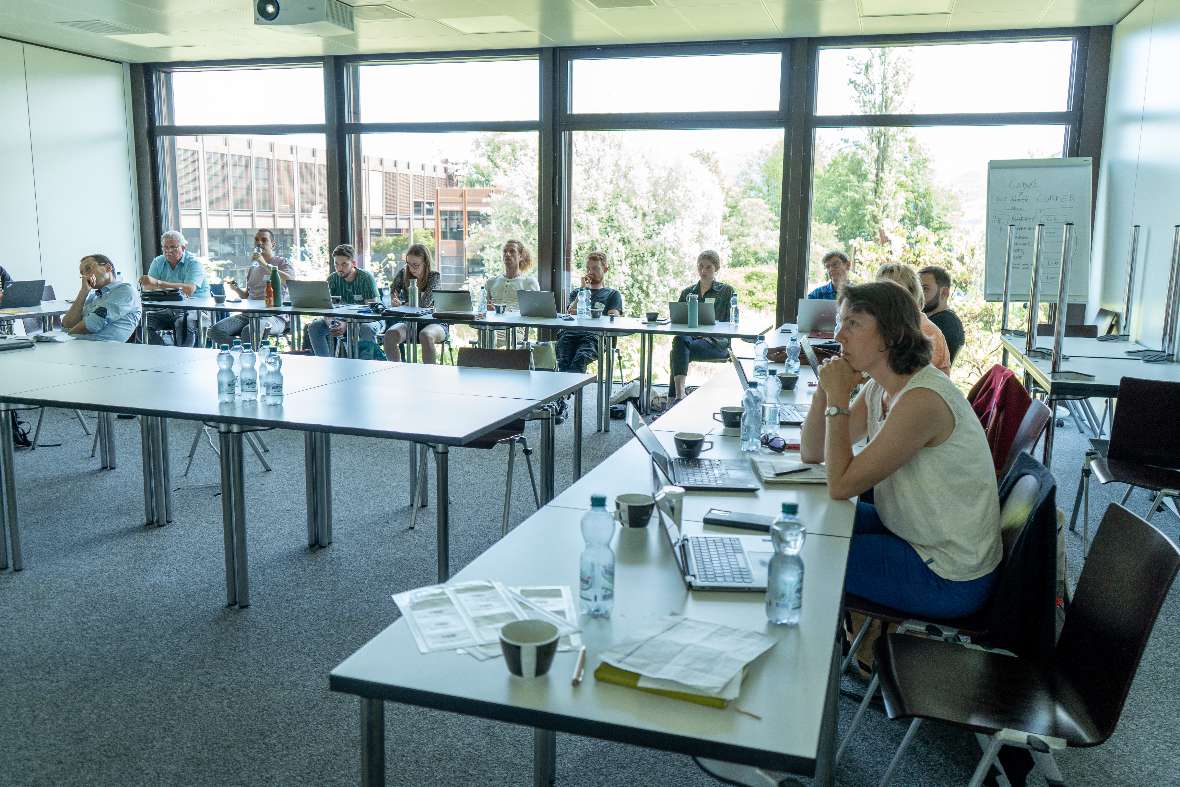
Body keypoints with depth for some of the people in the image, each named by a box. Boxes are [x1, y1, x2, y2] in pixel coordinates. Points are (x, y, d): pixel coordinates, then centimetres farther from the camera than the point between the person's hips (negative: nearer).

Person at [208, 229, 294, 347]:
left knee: (249, 331, -37)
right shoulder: (253, 267, 24)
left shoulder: (281, 262, 5)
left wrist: (265, 264, -18)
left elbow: (290, 280, -19)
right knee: (215, 330, -17)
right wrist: (236, 288, 8)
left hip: (274, 316, -6)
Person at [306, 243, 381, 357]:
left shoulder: (366, 278, -18)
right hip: (342, 318, 5)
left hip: (367, 319, -5)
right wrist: (330, 324, -31)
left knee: (367, 329, -39)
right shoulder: (332, 279, -4)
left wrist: (347, 324, -35)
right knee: (314, 327, -15)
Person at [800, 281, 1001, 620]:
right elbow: (811, 453, 5)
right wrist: (826, 389, -10)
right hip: (909, 531, 9)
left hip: (949, 579, -9)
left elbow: (841, 486, -26)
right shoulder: (878, 388, 1)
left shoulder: (922, 400, -28)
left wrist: (838, 398, -21)